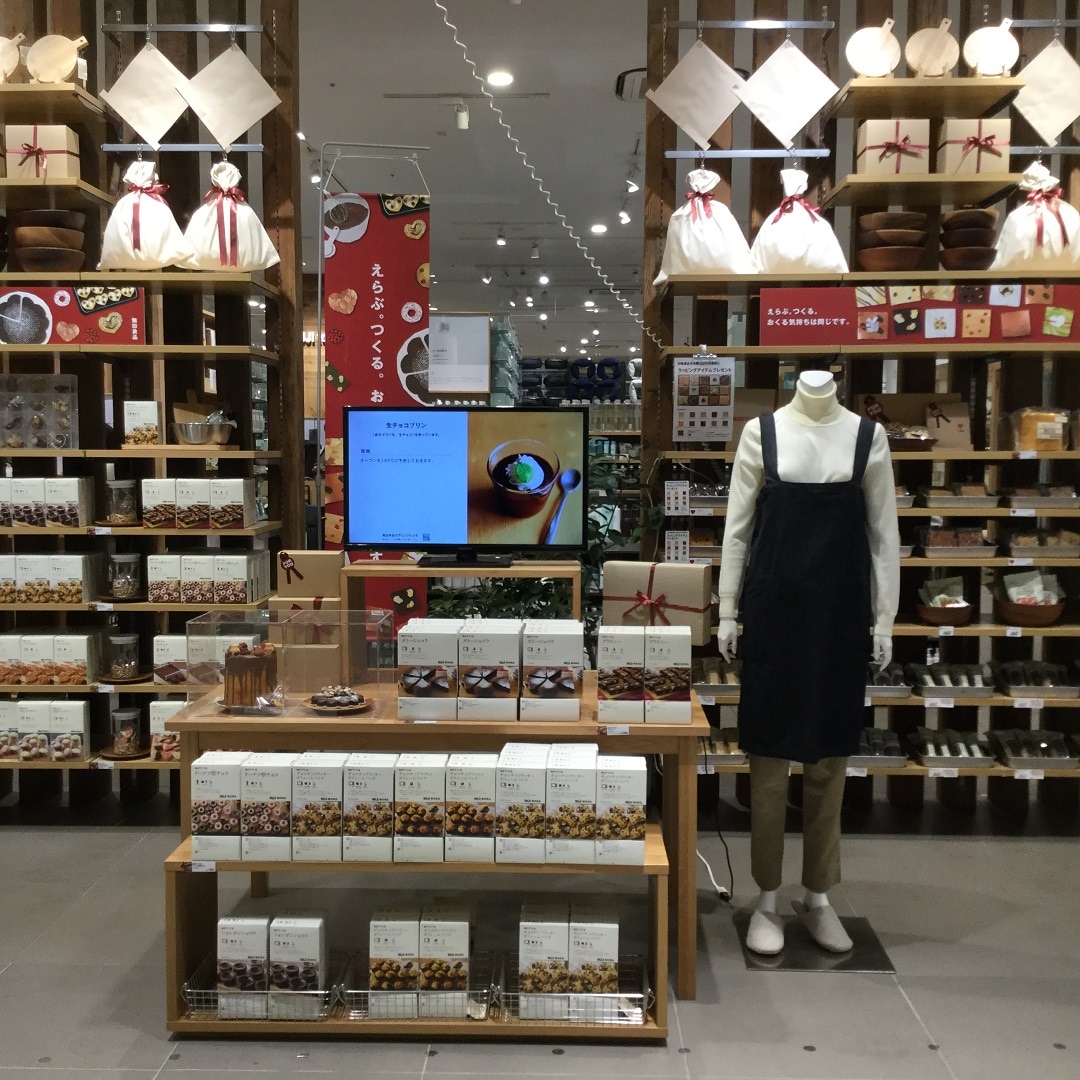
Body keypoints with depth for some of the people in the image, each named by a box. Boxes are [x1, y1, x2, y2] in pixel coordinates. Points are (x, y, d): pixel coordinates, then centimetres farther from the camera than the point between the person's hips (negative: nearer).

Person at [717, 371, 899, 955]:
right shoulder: (762, 432, 0)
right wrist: (726, 611, -1)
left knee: (829, 758, 10)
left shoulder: (868, 435, 3)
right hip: (773, 605, -1)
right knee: (769, 754, 5)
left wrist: (885, 617, 2)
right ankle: (767, 899, 19)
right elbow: (737, 527, 2)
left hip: (840, 609, 1)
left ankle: (818, 897, 25)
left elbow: (883, 533, 5)